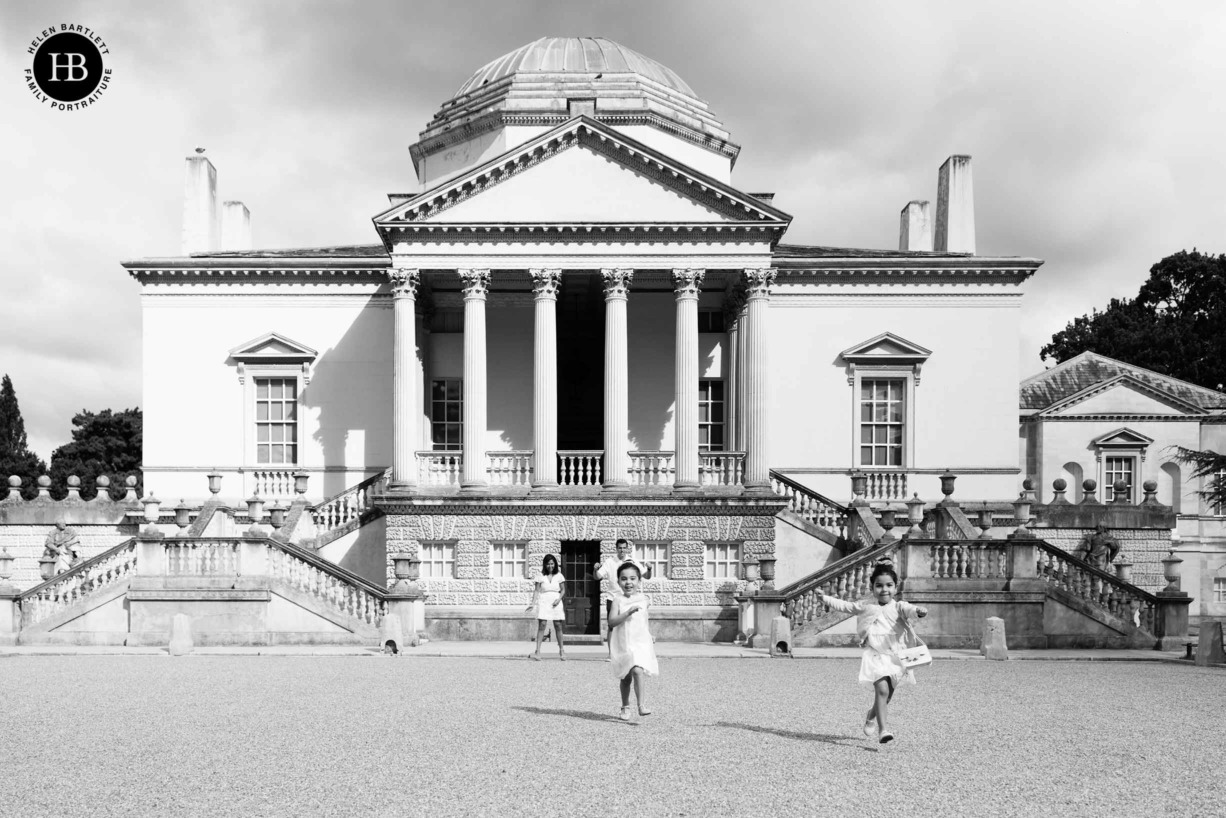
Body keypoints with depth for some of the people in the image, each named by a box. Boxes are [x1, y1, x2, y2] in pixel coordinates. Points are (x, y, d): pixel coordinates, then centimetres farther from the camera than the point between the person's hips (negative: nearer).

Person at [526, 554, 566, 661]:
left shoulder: (559, 575, 7)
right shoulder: (540, 576, 3)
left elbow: (563, 590, 9)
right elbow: (536, 590, 2)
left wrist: (559, 599, -8)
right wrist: (533, 603, -9)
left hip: (556, 602, 1)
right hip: (543, 601, -1)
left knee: (558, 626, 3)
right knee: (541, 625, -9)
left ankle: (562, 651, 16)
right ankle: (538, 652, -11)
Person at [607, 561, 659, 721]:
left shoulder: (643, 599, 5)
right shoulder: (618, 600, -4)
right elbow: (612, 621, -16)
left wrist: (651, 641, 24)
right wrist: (628, 612, -27)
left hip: (641, 643, 0)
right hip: (622, 644, 0)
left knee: (637, 671, -21)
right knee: (626, 677, 11)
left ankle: (642, 705, -23)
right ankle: (625, 708, 27)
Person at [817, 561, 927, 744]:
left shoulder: (898, 607, 0)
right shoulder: (865, 607, 6)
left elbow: (907, 609, -23)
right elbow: (845, 606, 22)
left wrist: (918, 611, -44)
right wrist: (827, 599, 25)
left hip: (895, 656, 1)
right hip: (875, 656, -1)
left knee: (886, 695, 15)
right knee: (882, 690, -20)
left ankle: (871, 717, 45)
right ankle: (883, 730, -22)